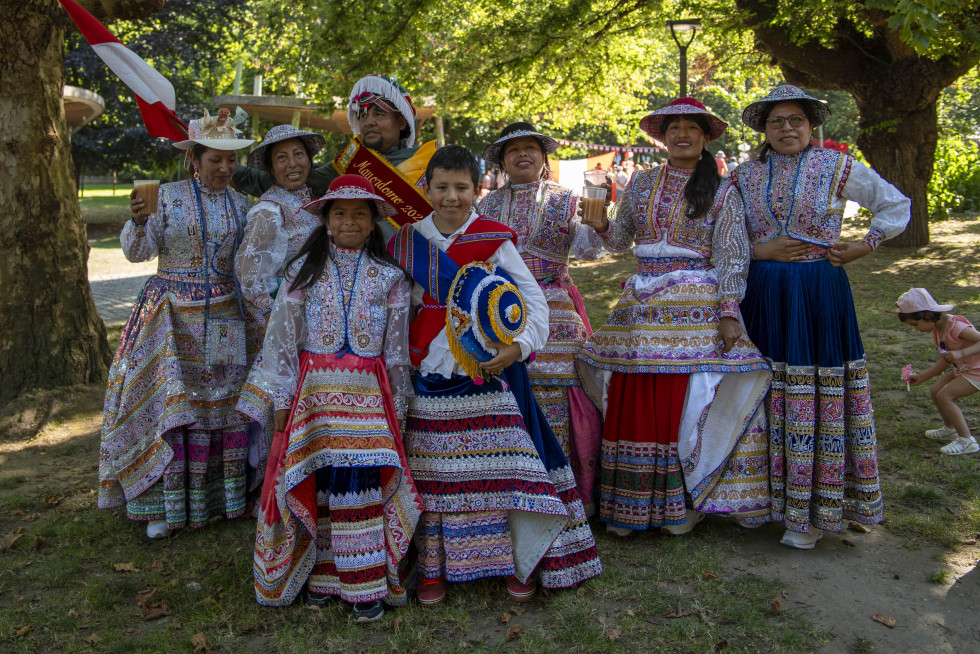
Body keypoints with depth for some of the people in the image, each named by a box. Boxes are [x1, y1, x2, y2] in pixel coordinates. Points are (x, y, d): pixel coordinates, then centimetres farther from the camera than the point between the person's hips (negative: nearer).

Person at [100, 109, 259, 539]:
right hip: (173, 312, -3)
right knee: (168, 399, -7)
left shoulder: (241, 205, 10)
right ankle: (165, 505, 3)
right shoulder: (168, 196, -2)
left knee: (222, 399, 3)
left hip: (224, 316, 3)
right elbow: (137, 252, -7)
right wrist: (140, 220, -23)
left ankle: (215, 495, 16)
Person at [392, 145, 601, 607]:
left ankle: (520, 559, 17)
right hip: (431, 376, 2)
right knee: (435, 469, 6)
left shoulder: (495, 241, -1)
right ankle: (434, 565, 20)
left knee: (502, 462, 0)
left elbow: (534, 299, -3)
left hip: (489, 372, -2)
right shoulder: (408, 242, 7)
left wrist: (518, 346, -19)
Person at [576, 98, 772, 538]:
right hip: (641, 304, 3)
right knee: (633, 402, 2)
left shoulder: (721, 192, 4)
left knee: (685, 401, -4)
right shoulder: (641, 184, 14)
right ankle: (630, 507, 13)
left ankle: (681, 505, 10)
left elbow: (732, 258, -2)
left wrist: (728, 312, -11)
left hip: (695, 307, -3)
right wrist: (602, 225, -6)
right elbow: (620, 242, 15)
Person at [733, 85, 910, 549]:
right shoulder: (745, 176, 8)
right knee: (766, 393, 5)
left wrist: (865, 246, 0)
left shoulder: (836, 166, 2)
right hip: (763, 295, 3)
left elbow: (896, 204, 11)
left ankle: (811, 512, 8)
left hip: (820, 294, -2)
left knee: (818, 394, -2)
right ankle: (767, 498, 18)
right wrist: (763, 251, -7)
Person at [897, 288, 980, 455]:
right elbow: (946, 361, 13)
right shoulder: (937, 330, 4)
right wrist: (921, 377, 14)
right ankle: (949, 428, 31)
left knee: (944, 396, -16)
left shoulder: (955, 325, -25)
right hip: (963, 368, 9)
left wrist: (960, 354, -40)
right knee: (935, 390, 9)